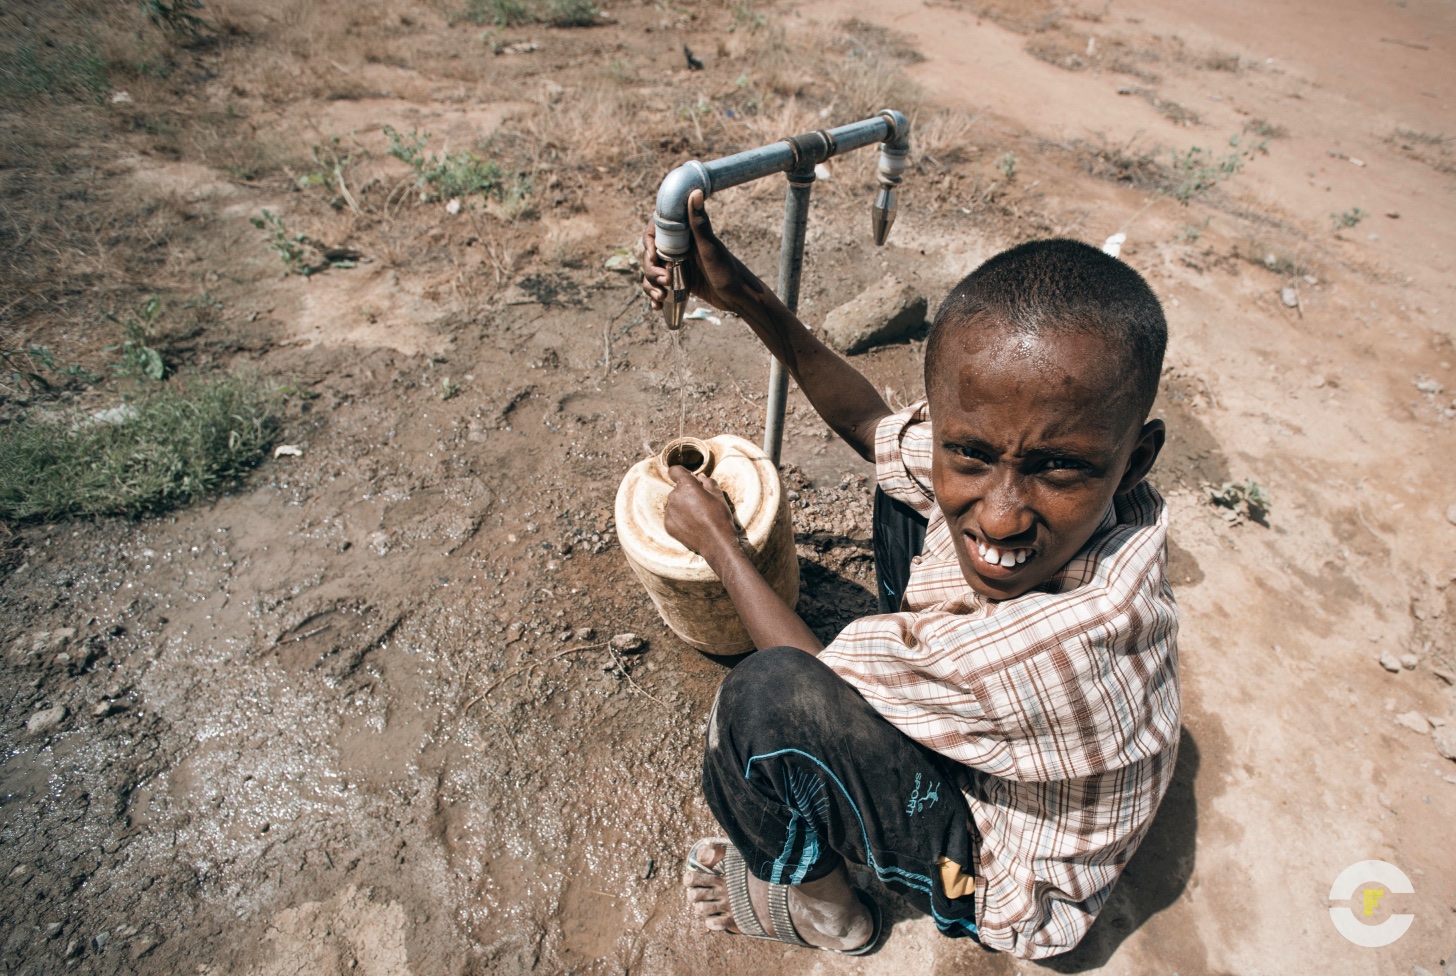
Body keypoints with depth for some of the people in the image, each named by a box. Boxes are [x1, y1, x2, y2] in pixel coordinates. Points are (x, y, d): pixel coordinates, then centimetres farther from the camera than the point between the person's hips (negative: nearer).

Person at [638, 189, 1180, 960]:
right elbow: (873, 426, -6)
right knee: (903, 491, 4)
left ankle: (818, 909, 3)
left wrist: (715, 539, -13)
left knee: (769, 695, -30)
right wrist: (746, 299, -16)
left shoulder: (1043, 644, -44)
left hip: (1002, 886, -6)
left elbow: (813, 679, -26)